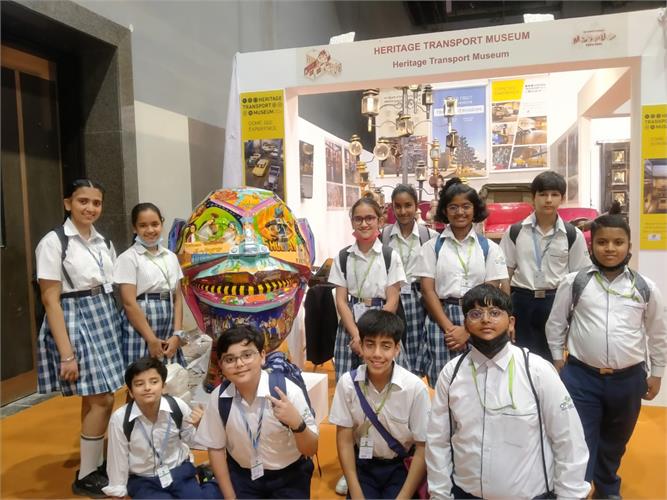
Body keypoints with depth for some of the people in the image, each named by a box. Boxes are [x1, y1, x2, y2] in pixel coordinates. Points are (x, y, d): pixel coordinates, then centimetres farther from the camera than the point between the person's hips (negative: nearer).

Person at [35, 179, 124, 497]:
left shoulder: (104, 242, 10)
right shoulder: (54, 242, -9)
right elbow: (51, 301, -13)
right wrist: (67, 354, -17)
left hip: (106, 319, 6)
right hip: (76, 322, -6)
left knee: (96, 398, 12)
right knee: (102, 400, -5)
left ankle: (97, 464, 27)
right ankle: (85, 476, 12)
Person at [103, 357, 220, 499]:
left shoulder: (178, 406, -18)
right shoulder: (120, 419, -21)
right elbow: (118, 459, -5)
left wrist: (198, 426, -20)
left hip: (180, 471, 1)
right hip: (143, 480, 0)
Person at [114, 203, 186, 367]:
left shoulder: (171, 257, 10)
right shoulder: (128, 258, -5)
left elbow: (177, 298, 9)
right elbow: (129, 303, -11)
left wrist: (177, 334, -2)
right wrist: (151, 339, -14)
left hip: (168, 329, 5)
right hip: (140, 330, -5)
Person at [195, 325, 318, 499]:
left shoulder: (287, 390, -24)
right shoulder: (218, 397, -15)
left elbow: (311, 450, -15)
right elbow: (216, 448, 1)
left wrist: (297, 423, -34)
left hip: (289, 476, -2)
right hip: (242, 476, 2)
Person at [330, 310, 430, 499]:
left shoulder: (415, 387, -21)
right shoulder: (347, 383, -16)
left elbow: (423, 447, -11)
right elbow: (344, 439, -6)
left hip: (401, 468, -1)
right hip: (362, 466, 1)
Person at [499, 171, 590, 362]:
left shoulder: (573, 235, -1)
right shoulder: (515, 231, 0)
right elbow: (505, 273, 3)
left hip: (556, 302, 0)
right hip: (522, 301, 0)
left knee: (553, 356, 11)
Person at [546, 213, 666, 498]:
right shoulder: (574, 283, -7)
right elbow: (556, 323, 4)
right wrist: (558, 360, 6)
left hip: (628, 379, 3)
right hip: (581, 376, -3)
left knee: (615, 442, 23)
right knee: (579, 443, 2)